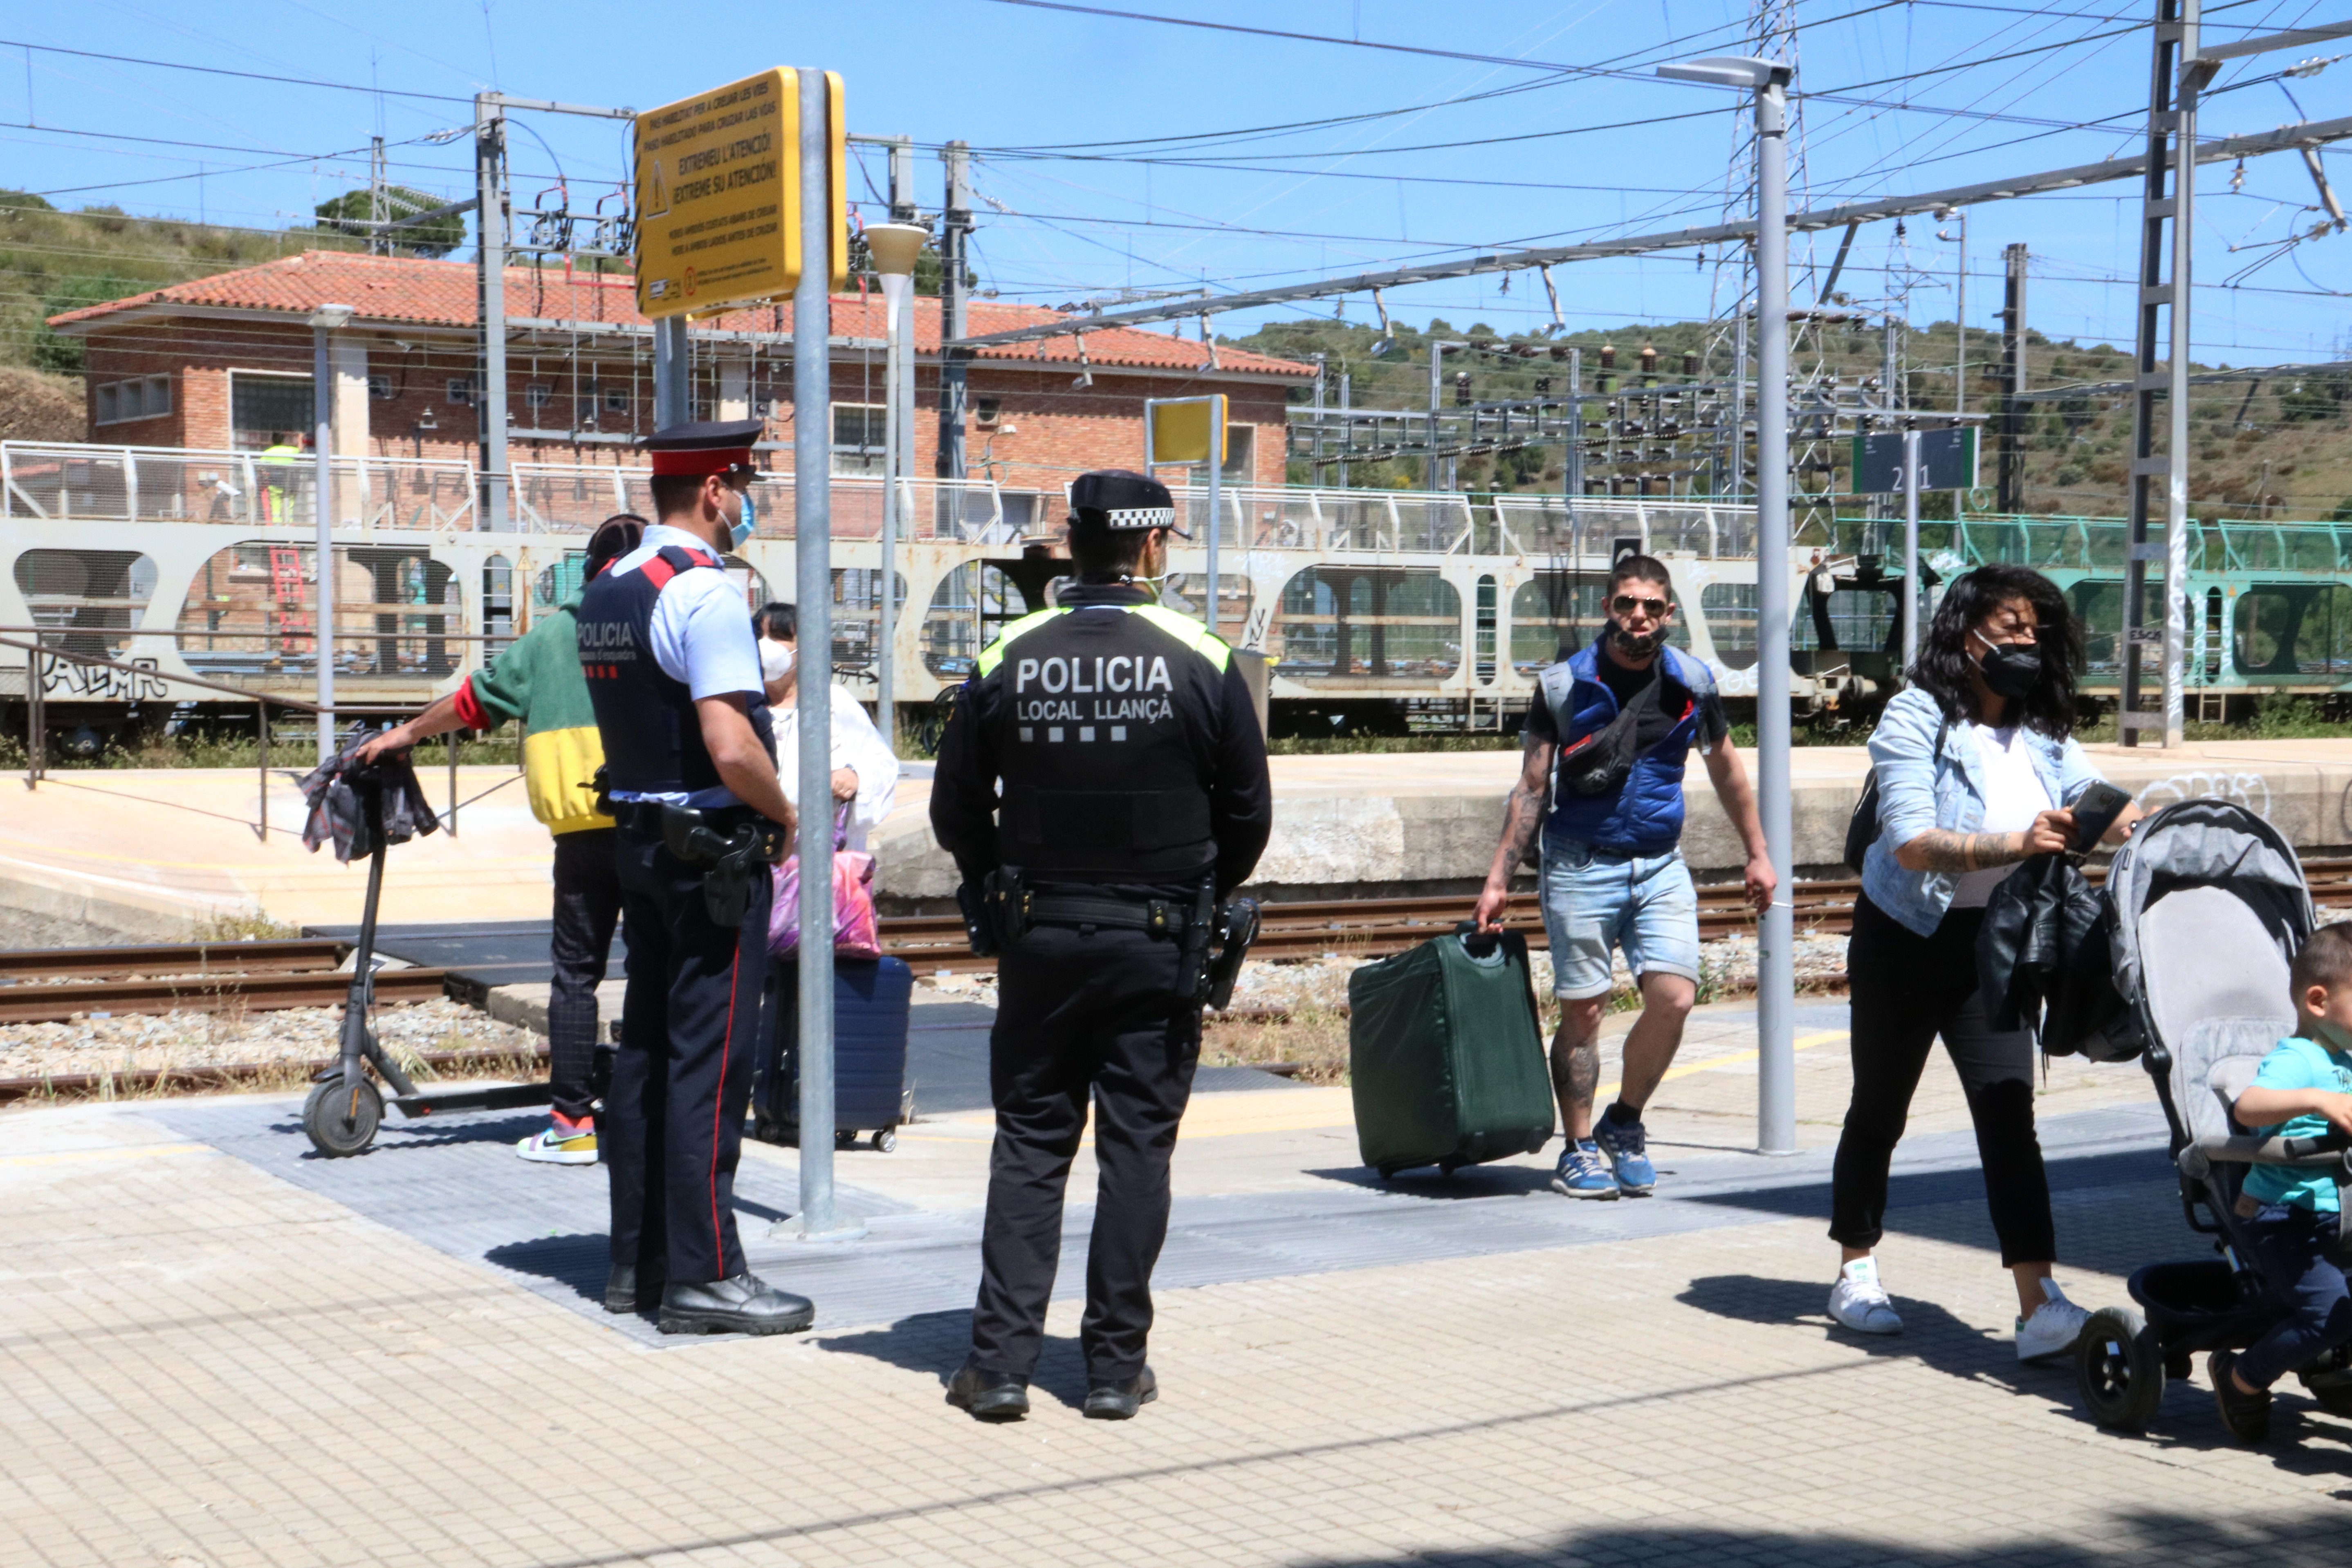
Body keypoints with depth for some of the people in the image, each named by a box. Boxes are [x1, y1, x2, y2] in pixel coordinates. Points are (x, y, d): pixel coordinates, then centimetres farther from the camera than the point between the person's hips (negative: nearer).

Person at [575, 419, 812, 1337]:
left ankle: (637, 1259, 21)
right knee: (708, 1061, -5)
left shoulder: (605, 593, 11)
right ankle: (703, 1276, 0)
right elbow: (732, 750, -25)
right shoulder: (703, 590, -17)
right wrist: (784, 819, -9)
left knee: (645, 1047, 13)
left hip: (638, 840, 9)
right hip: (715, 852, -9)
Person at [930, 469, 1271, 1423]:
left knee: (1028, 1146, 8)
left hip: (1039, 938, 1)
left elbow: (955, 812, 3)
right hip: (1158, 943, -1)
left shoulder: (1006, 660, -2)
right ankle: (1116, 1366, 9)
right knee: (1137, 1148, 5)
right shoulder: (1202, 662, -5)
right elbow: (1248, 812, 2)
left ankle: (1000, 1362, 5)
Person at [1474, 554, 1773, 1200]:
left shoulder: (1692, 683, 2)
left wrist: (1758, 853, 18)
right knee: (1582, 1010, -1)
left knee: (1674, 997, -12)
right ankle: (1580, 1150, 13)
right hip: (1580, 867, -2)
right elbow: (1530, 788, 0)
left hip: (1661, 866, 2)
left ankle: (1625, 1123, 10)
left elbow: (1725, 770, 17)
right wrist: (1499, 879, -4)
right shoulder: (1564, 685, -5)